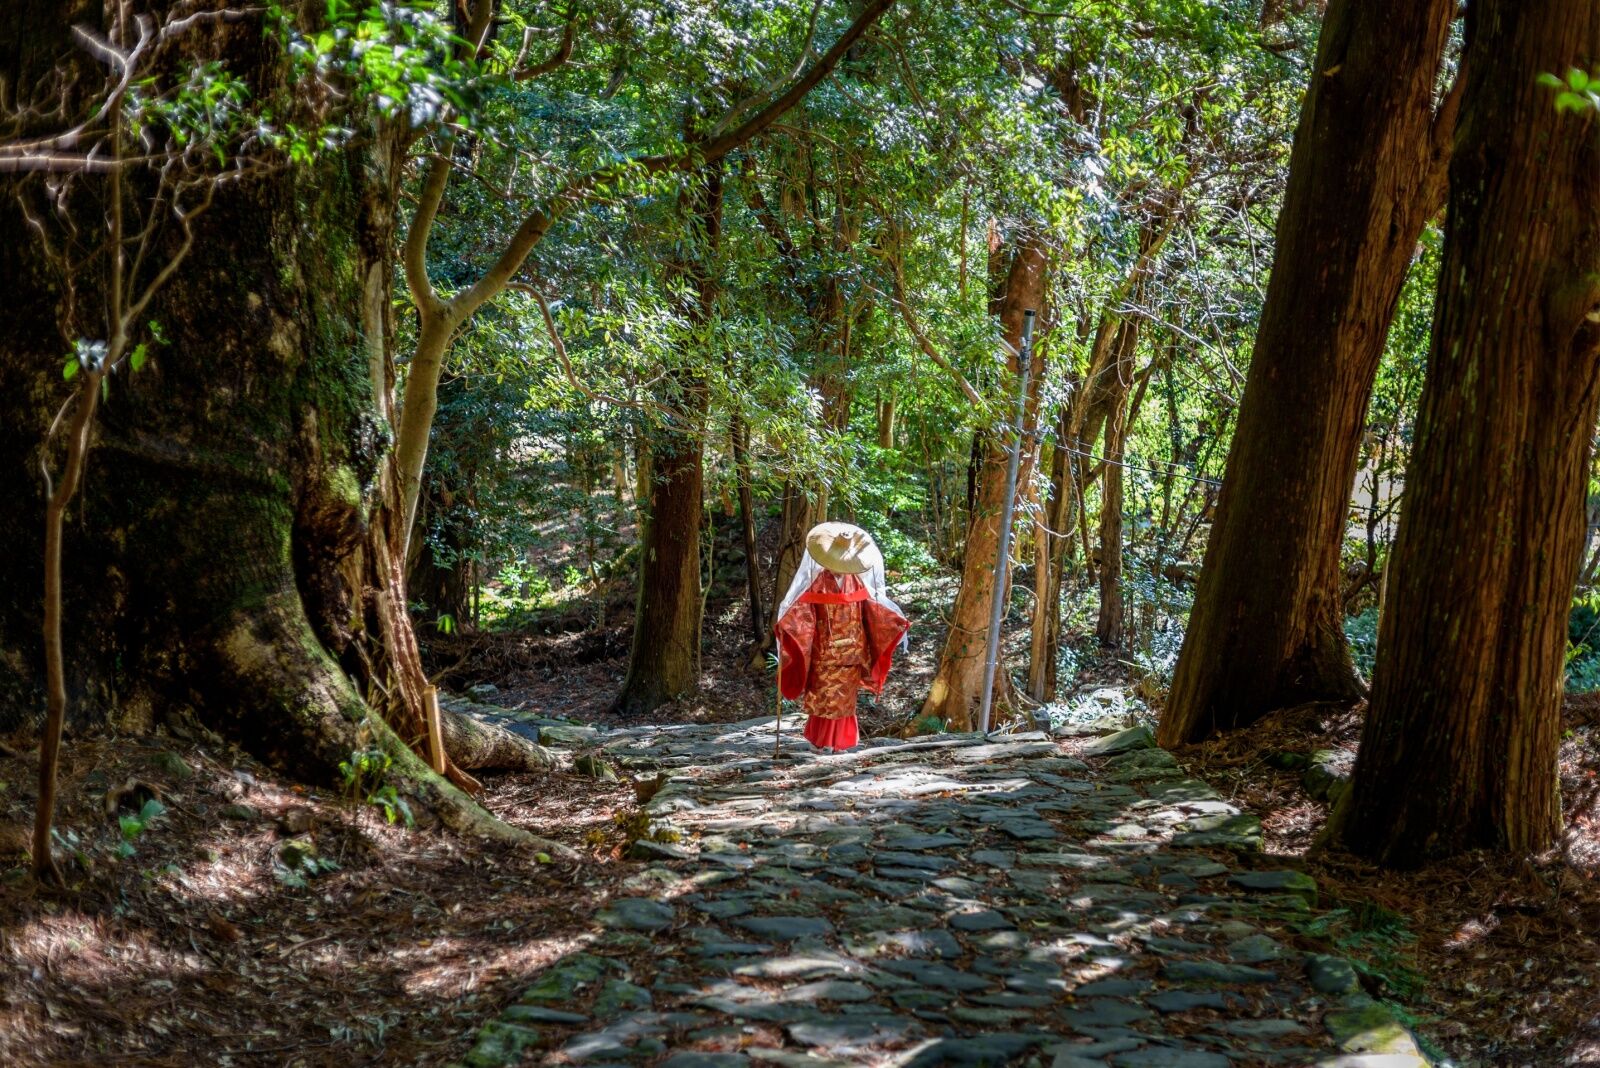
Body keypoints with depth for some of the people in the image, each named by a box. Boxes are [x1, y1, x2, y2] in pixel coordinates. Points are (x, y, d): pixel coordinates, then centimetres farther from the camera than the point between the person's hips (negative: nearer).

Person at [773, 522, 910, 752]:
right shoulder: (818, 583, -6)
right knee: (824, 696, -1)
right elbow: (802, 609, -14)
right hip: (824, 651, -3)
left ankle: (840, 740, 14)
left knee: (845, 697, 6)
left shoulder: (855, 581, 5)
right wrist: (785, 625, -29)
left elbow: (872, 609, 8)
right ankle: (824, 740, 7)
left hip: (851, 652, 3)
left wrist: (897, 624, 2)